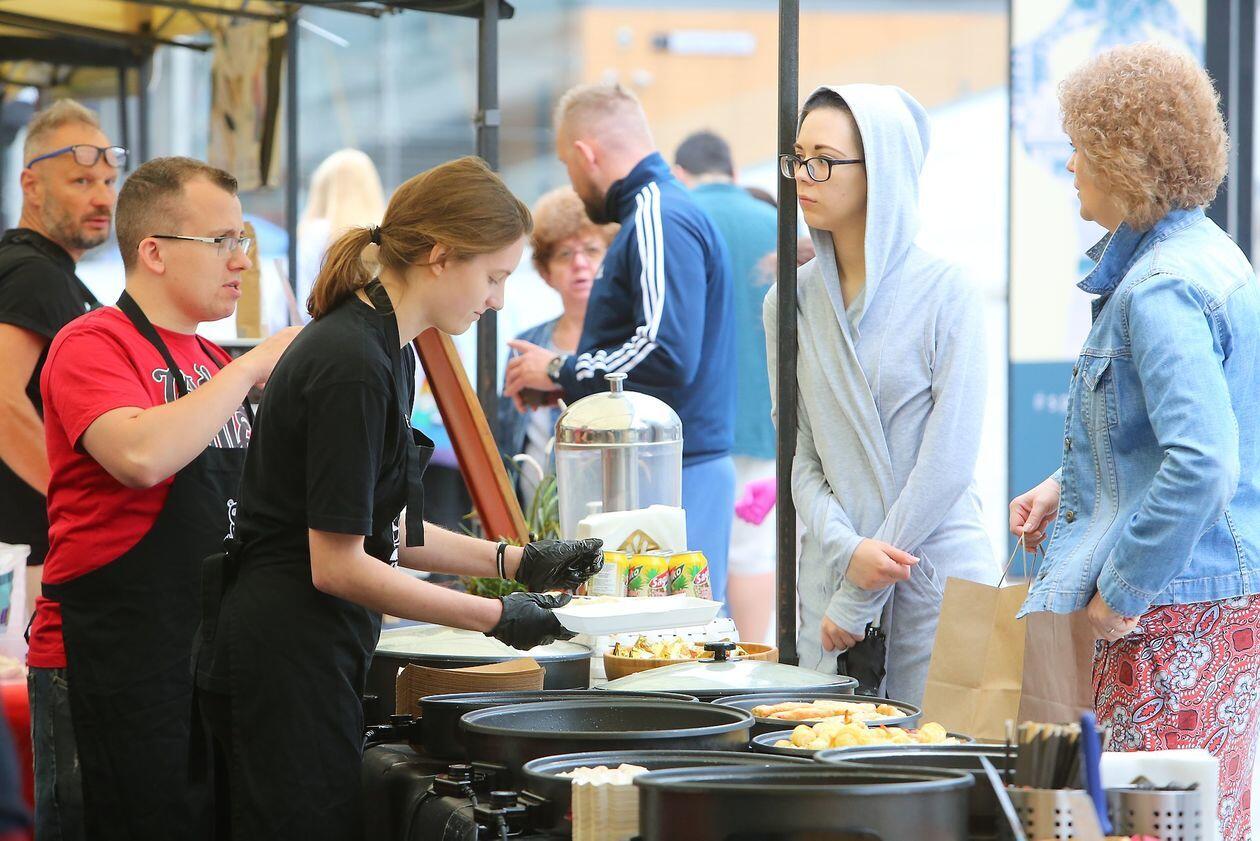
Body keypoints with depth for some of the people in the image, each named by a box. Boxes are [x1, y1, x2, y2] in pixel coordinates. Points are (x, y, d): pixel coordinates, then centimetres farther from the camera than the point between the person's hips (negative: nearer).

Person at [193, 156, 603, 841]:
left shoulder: (383, 347, 11)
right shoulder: (352, 366, -20)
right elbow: (337, 565, -20)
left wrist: (514, 561, 10)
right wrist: (496, 618, -14)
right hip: (286, 662, -10)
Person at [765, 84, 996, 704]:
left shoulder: (945, 294, -7)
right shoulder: (791, 301, 7)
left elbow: (948, 461, -10)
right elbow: (799, 453, 6)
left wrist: (859, 600, -10)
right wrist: (847, 549, -14)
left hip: (939, 579, -4)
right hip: (830, 575, 4)